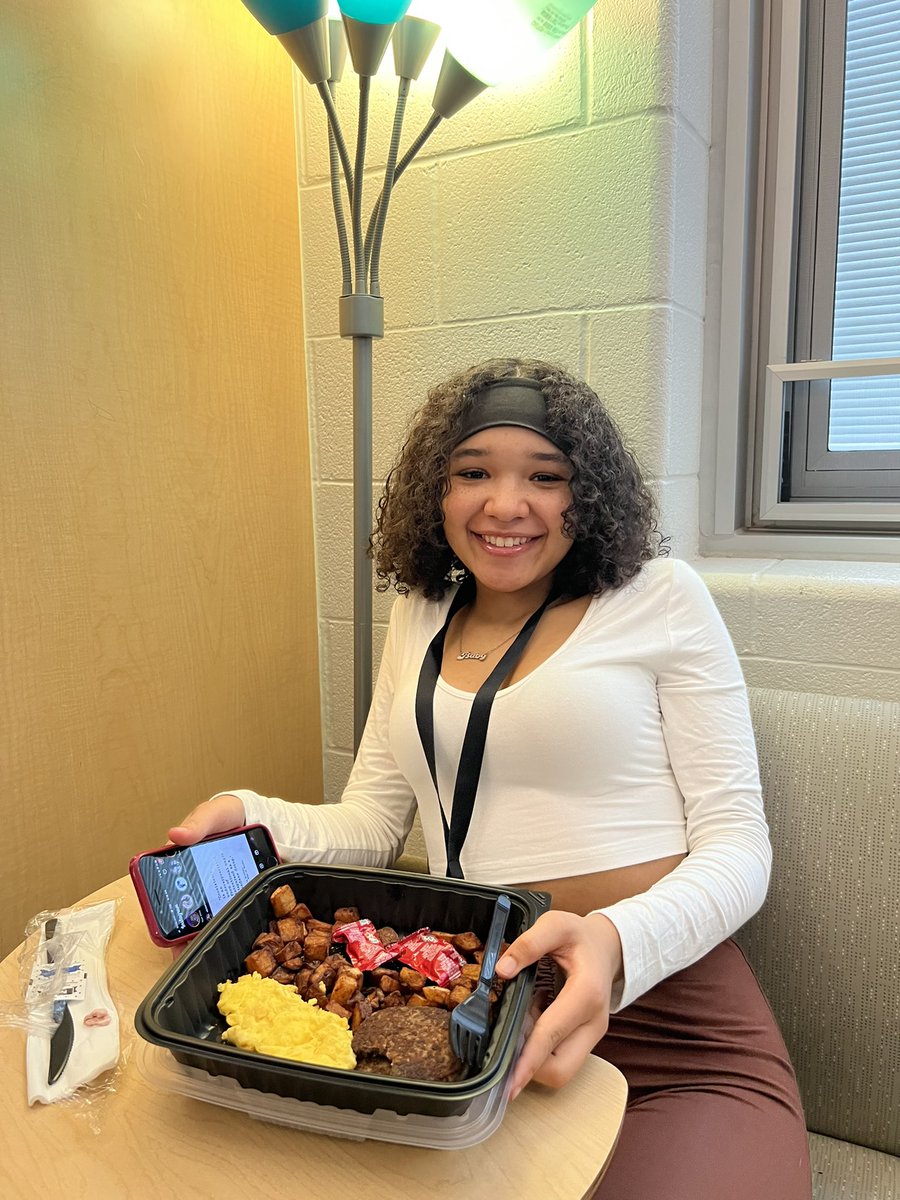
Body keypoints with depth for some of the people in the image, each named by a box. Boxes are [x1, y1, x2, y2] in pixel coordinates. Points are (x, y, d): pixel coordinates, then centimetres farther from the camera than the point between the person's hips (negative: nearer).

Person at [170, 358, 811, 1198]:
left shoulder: (660, 596, -3)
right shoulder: (420, 616, 10)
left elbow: (735, 842, -5)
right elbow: (373, 824, 11)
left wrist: (618, 943, -25)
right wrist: (254, 818, -9)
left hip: (670, 1021, -3)